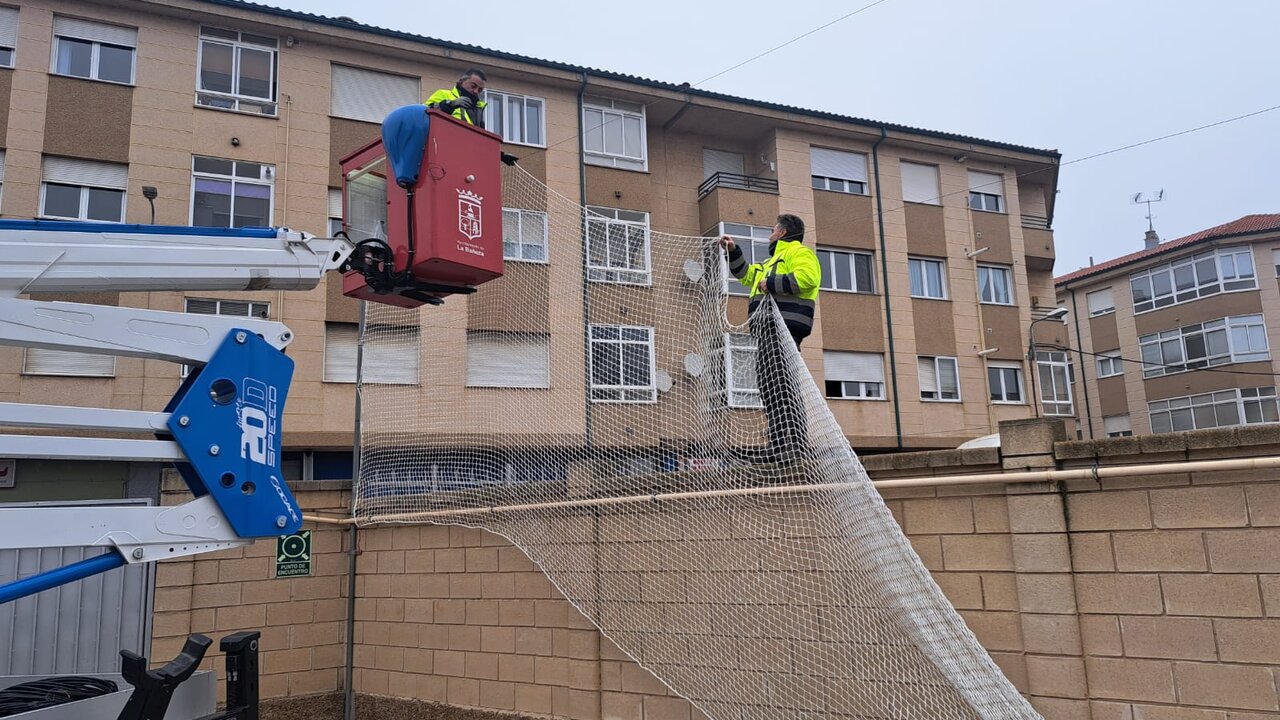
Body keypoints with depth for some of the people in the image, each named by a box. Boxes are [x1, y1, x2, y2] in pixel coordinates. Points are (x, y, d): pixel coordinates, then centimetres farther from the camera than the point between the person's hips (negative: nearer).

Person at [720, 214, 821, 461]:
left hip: (782, 327, -11)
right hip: (769, 329, 11)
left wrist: (771, 283, -13)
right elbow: (746, 274, 46)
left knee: (781, 384, -19)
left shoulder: (799, 252, 2)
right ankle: (781, 446, 7)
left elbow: (807, 277, -19)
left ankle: (791, 447, -25)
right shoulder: (774, 260, 33)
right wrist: (733, 251, 38)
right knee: (772, 386, 7)